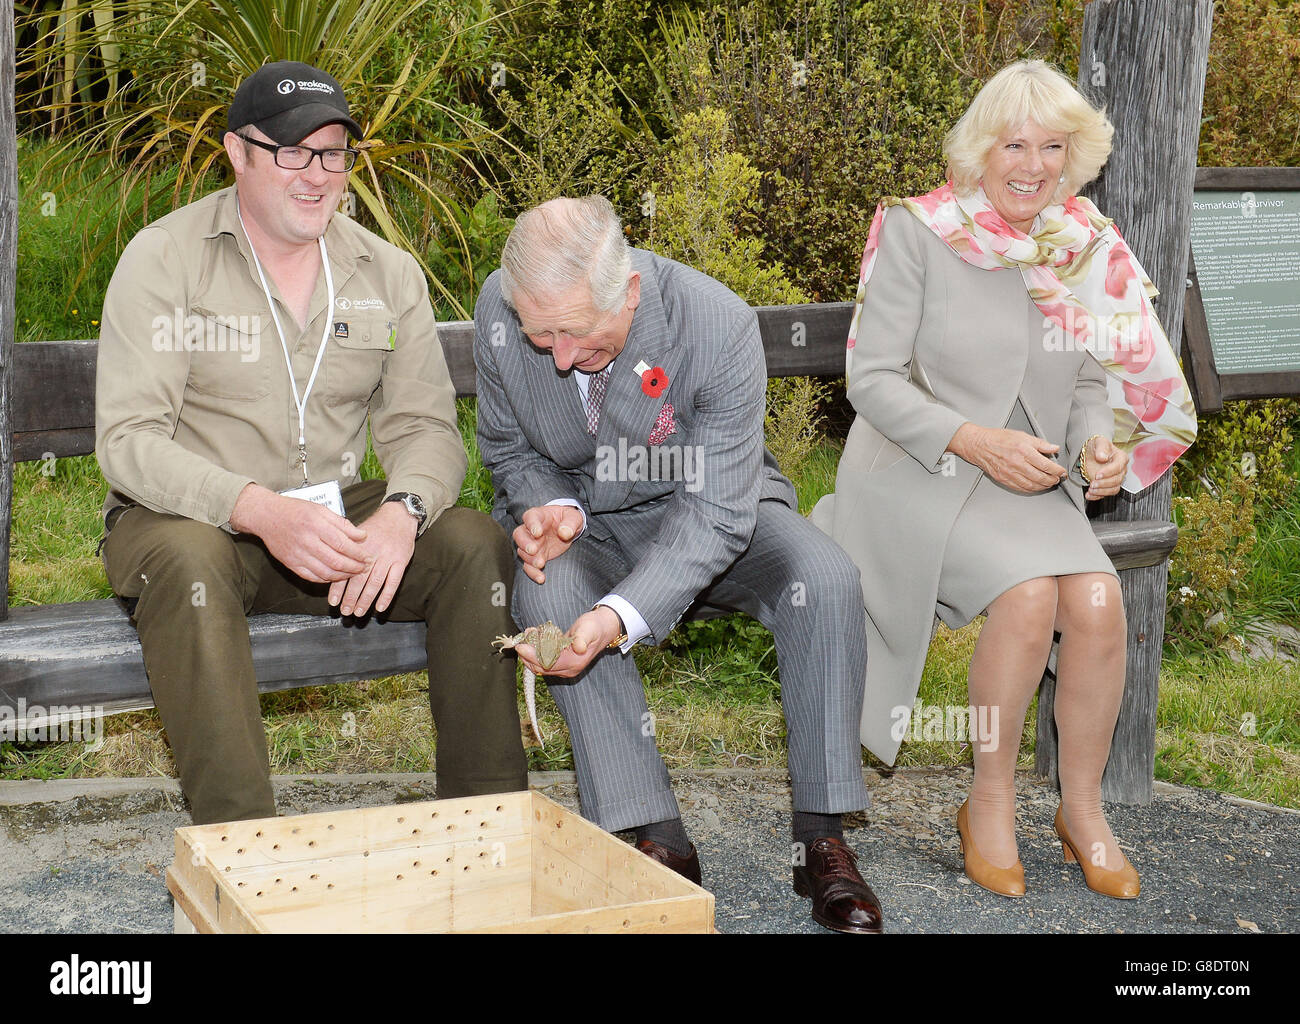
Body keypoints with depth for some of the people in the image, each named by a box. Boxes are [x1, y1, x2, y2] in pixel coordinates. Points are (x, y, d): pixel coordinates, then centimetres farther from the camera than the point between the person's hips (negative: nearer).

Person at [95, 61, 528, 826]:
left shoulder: (389, 273, 7)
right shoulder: (164, 259, -6)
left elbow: (426, 426, 1)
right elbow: (128, 440, -15)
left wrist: (402, 510, -24)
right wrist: (259, 509, -32)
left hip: (338, 517, 4)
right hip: (188, 517, -3)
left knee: (477, 545, -20)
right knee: (187, 561, -37)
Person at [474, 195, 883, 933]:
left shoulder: (721, 326, -29)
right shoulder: (500, 312, -19)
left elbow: (717, 516, -29)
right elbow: (509, 452, 0)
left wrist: (618, 617, -43)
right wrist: (553, 507, -24)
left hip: (703, 509, -1)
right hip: (584, 519, 2)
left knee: (826, 581, -29)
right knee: (549, 594, -33)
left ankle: (822, 840, -16)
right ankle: (660, 839, -24)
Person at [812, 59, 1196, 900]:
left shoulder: (1090, 248, 7)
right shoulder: (917, 232, -6)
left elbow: (1095, 384, 13)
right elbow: (873, 379, -9)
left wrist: (1102, 444, -10)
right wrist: (975, 441, -20)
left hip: (1032, 483, 4)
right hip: (918, 474, -4)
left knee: (1097, 600, -23)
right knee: (1029, 595, -29)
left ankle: (1084, 807, -1)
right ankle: (992, 803, -7)